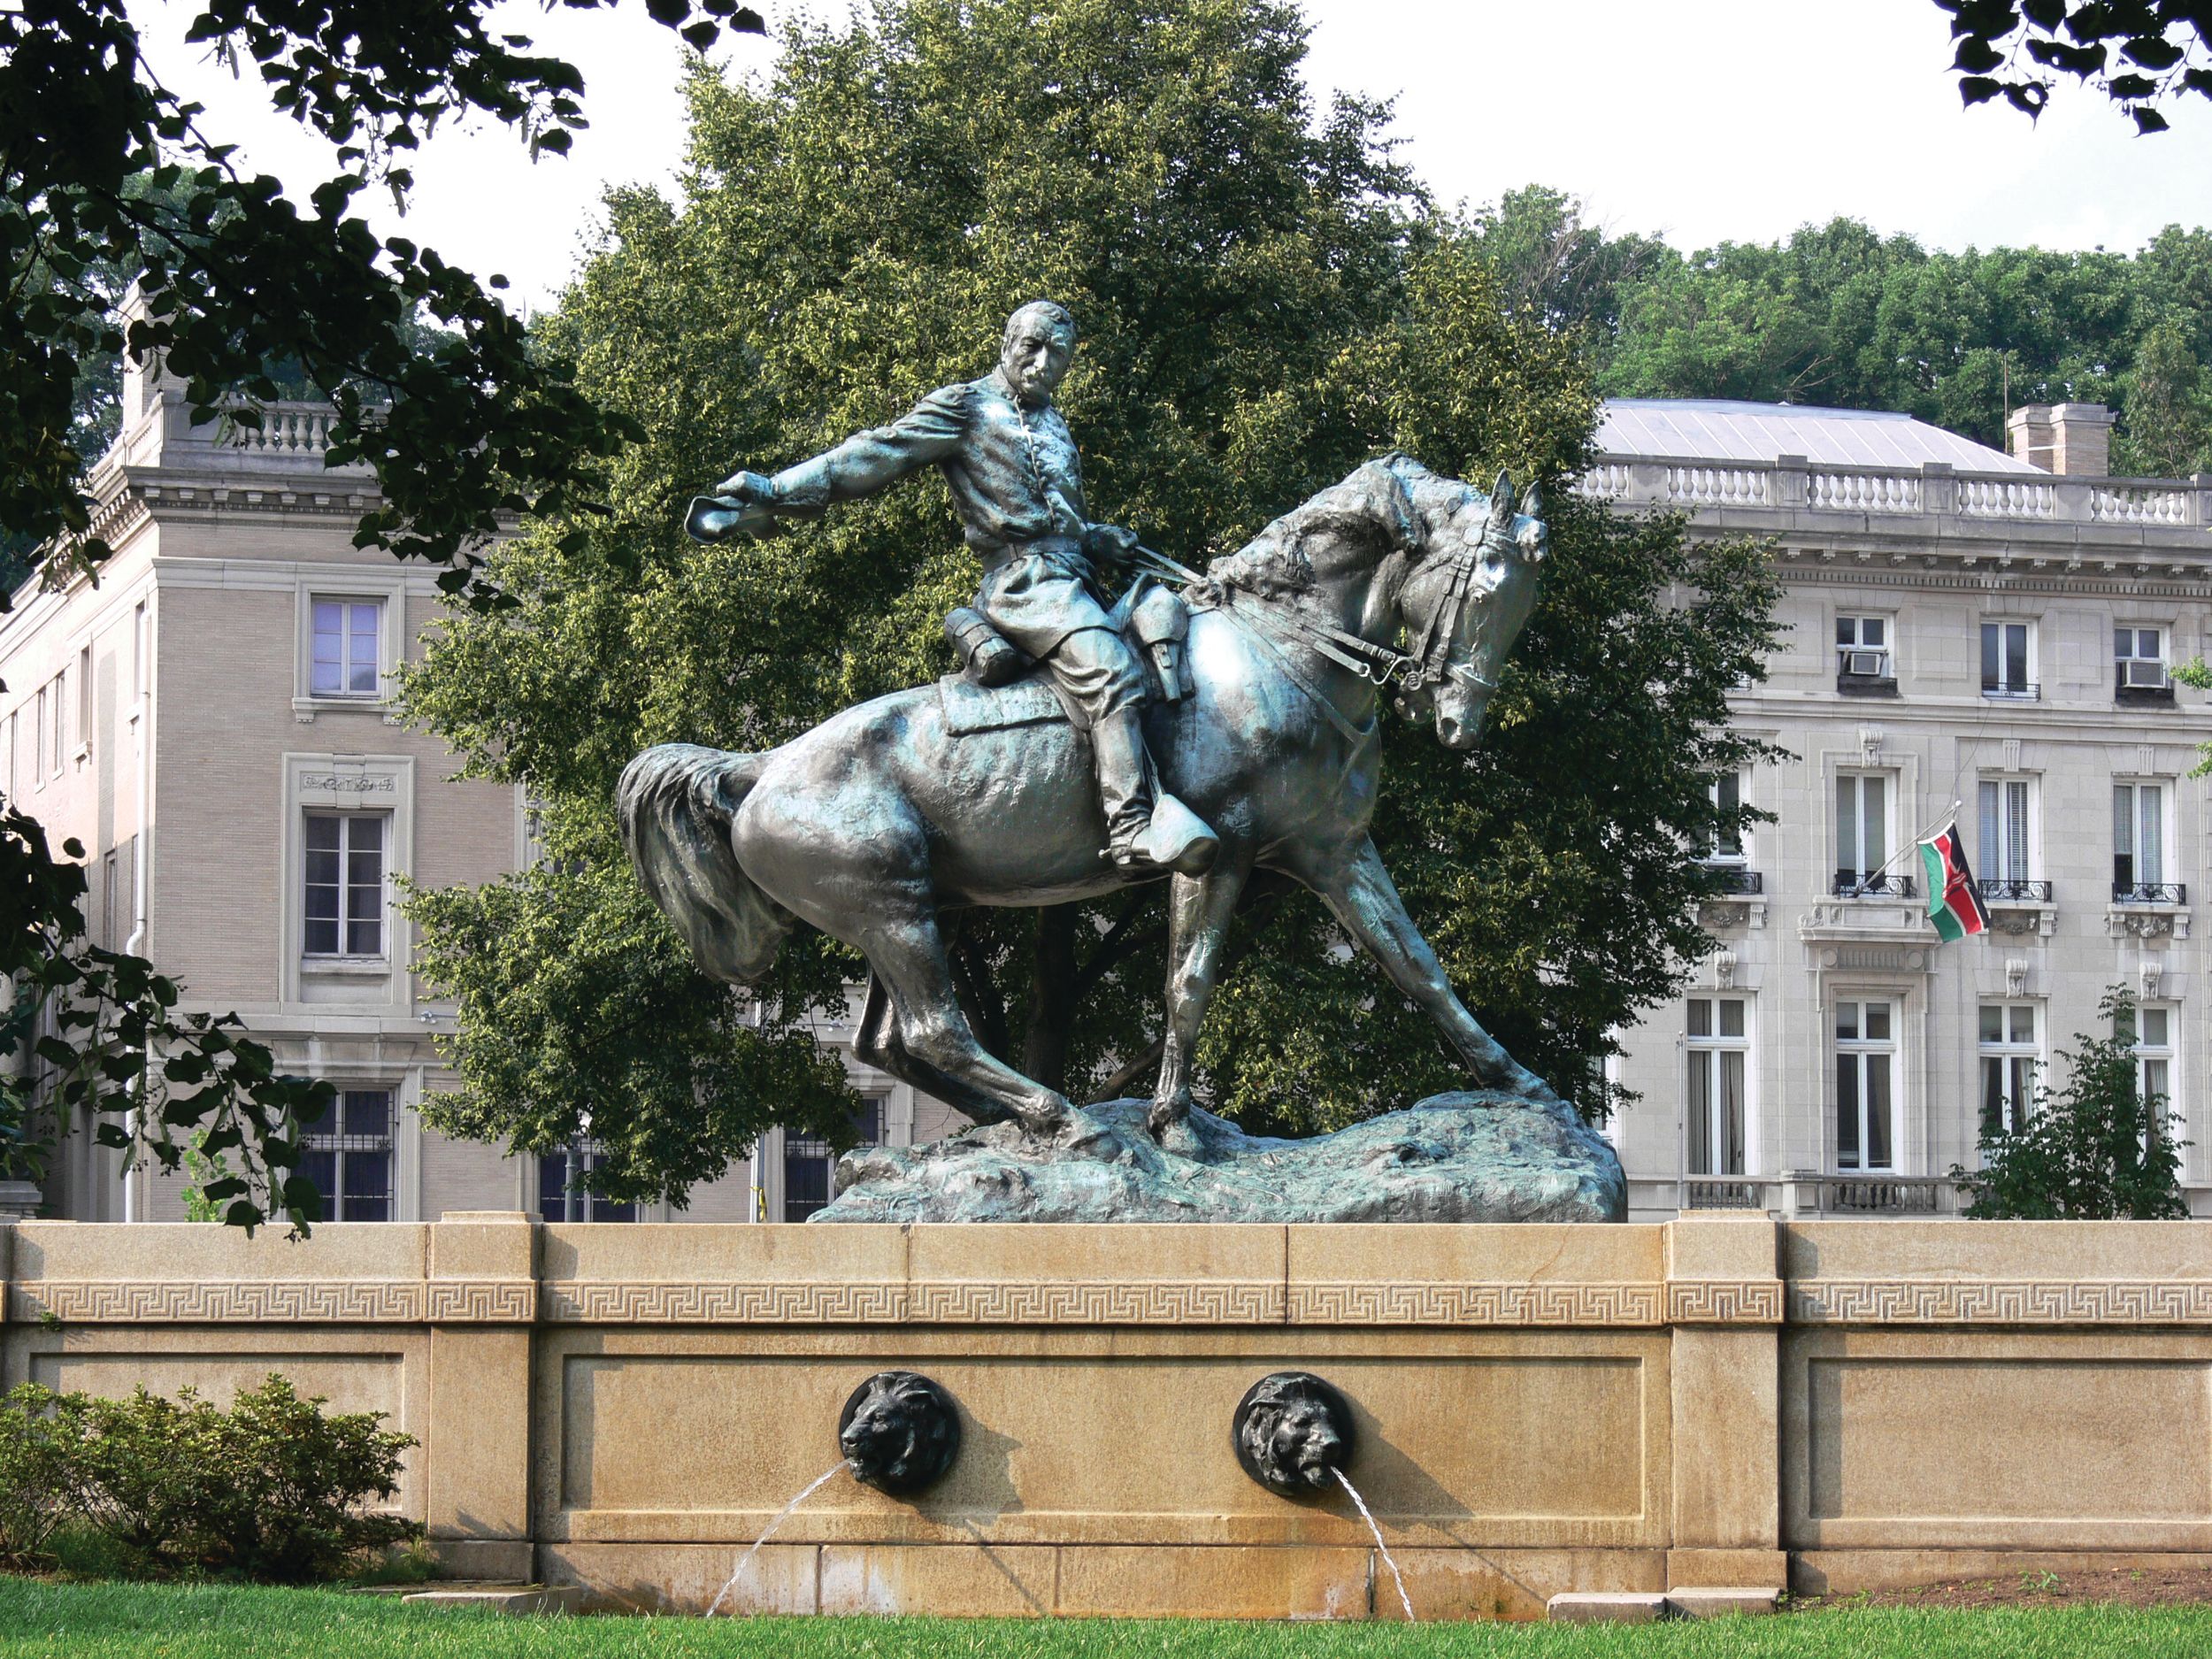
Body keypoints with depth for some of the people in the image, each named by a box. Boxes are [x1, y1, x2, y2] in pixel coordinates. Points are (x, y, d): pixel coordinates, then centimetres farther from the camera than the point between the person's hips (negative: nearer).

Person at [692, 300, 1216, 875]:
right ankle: (1133, 827, -42)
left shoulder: (1053, 426, 28)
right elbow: (876, 456, -2)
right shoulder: (967, 407, 5)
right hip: (1026, 581, -10)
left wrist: (1103, 541, 14)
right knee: (1113, 675, -29)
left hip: (1072, 577, 10)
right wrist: (773, 493, -10)